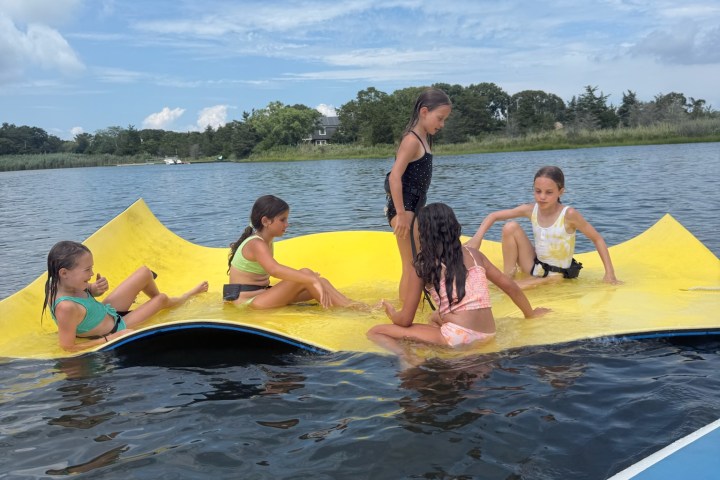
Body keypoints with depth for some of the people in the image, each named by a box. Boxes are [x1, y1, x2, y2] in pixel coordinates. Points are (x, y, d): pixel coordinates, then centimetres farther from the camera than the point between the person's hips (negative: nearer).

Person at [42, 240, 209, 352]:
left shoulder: (61, 283, -17)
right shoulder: (66, 308, -41)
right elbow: (68, 346, -32)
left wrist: (96, 288, -19)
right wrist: (110, 339, -27)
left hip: (107, 309, 7)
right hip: (114, 330, -7)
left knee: (145, 272, 9)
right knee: (162, 299, 6)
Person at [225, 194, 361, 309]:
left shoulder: (266, 242, 13)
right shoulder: (256, 244, -19)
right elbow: (274, 270, -37)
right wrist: (312, 280, -43)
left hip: (259, 296, 9)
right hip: (248, 302, -9)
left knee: (319, 283, -4)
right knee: (305, 274, -23)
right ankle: (348, 307, -23)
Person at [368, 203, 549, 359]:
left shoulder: (423, 264, 3)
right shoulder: (474, 254, 15)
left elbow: (406, 320, 6)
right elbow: (510, 286, 19)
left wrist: (392, 314, 29)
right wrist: (531, 314, 35)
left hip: (457, 337, -6)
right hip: (487, 335, 6)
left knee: (376, 332, 3)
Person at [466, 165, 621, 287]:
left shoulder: (568, 214, -21)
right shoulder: (531, 210, -8)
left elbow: (597, 239, -12)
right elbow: (493, 216, -4)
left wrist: (609, 273, -16)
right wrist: (477, 238, -20)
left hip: (556, 275, -5)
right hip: (535, 267, 5)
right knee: (510, 227, -13)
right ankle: (508, 276, -3)